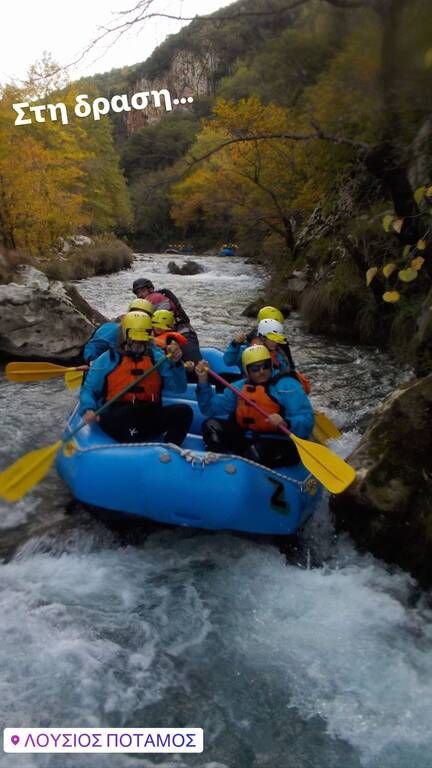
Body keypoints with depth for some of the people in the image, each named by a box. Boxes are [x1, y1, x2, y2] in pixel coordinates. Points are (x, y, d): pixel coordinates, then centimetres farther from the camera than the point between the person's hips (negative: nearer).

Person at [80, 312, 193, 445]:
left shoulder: (156, 358, 17)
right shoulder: (109, 358, 13)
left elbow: (180, 388, 8)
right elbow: (88, 389, 10)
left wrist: (176, 363, -10)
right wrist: (88, 409, -12)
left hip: (149, 421, 3)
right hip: (116, 419, -3)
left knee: (185, 411, -22)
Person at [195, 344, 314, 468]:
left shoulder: (288, 385, -6)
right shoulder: (239, 387, 11)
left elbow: (307, 422, -15)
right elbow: (212, 408, 4)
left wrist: (285, 423, -36)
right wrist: (203, 381, -8)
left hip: (280, 443, -6)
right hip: (246, 439, 6)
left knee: (256, 452, -37)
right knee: (211, 425, -7)